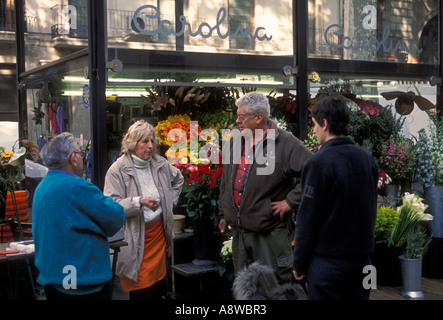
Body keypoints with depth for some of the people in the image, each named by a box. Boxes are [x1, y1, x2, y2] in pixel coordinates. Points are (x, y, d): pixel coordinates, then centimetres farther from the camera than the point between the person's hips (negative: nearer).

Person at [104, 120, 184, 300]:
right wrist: (139, 202, -27)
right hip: (135, 238, -5)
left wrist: (170, 203, 20)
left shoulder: (160, 163, 8)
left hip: (159, 231, 6)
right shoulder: (118, 170, -9)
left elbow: (178, 179, 29)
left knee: (159, 287, 9)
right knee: (141, 290, -5)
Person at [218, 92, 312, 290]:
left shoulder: (285, 143, -14)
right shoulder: (235, 141, 8)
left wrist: (291, 201, -18)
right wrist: (223, 214, 20)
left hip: (271, 233, -6)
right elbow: (225, 182, 18)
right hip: (239, 231, 7)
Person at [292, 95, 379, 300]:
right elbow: (371, 209, 11)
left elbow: (308, 217, -13)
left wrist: (299, 262, -6)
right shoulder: (367, 158, 4)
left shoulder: (319, 162, -15)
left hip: (328, 260, -6)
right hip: (361, 257, 6)